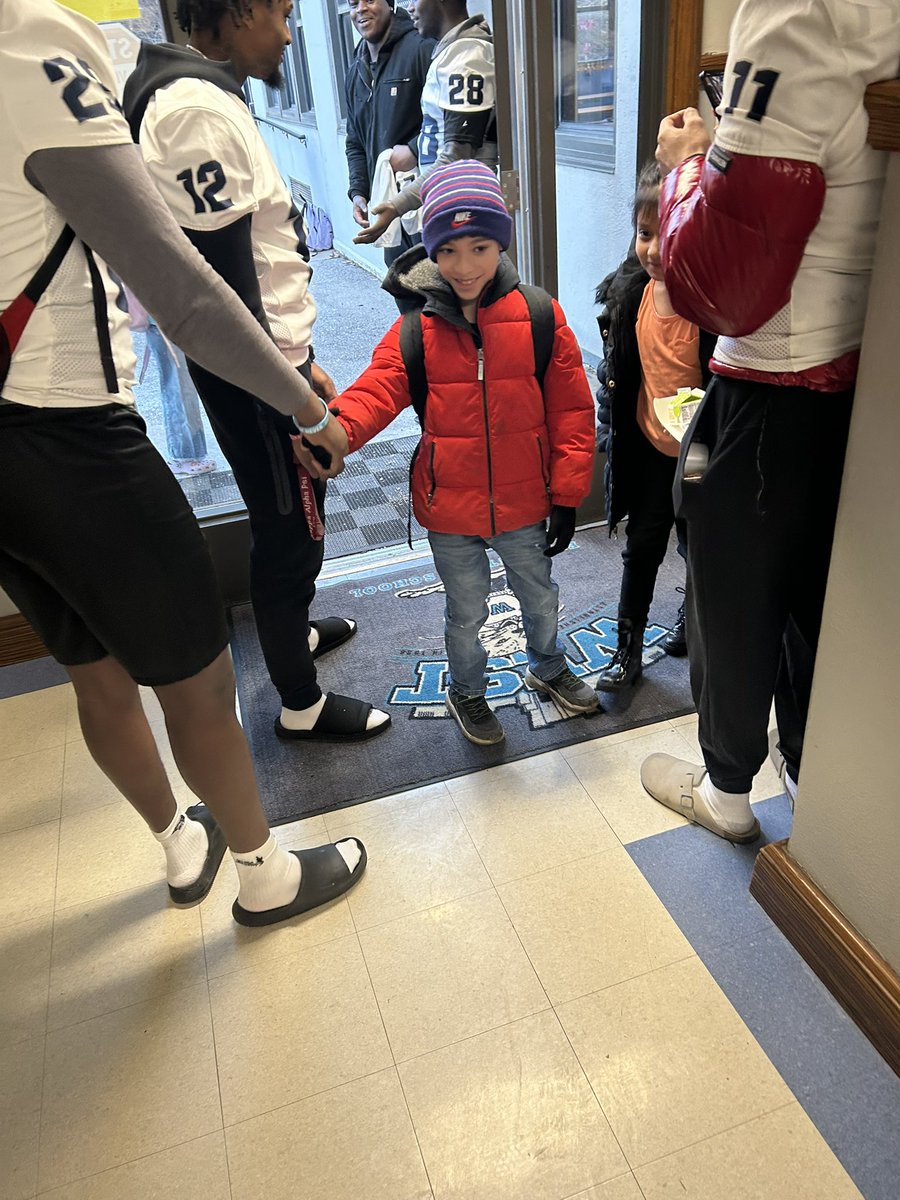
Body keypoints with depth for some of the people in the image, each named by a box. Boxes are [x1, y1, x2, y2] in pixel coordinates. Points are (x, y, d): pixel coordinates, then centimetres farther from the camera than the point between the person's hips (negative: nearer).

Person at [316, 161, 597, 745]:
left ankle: (548, 667, 53)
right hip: (450, 509, -1)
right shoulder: (415, 330, -7)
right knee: (466, 613, 17)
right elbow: (376, 390, -15)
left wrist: (567, 494, -5)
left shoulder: (539, 317, -8)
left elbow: (571, 411, -5)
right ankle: (467, 691, 44)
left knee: (540, 597, 23)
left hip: (525, 503, 1)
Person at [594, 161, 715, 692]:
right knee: (642, 547, 14)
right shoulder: (629, 290, -6)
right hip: (648, 446, 4)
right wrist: (613, 426, 9)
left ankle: (693, 614, 48)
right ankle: (628, 649, 28)